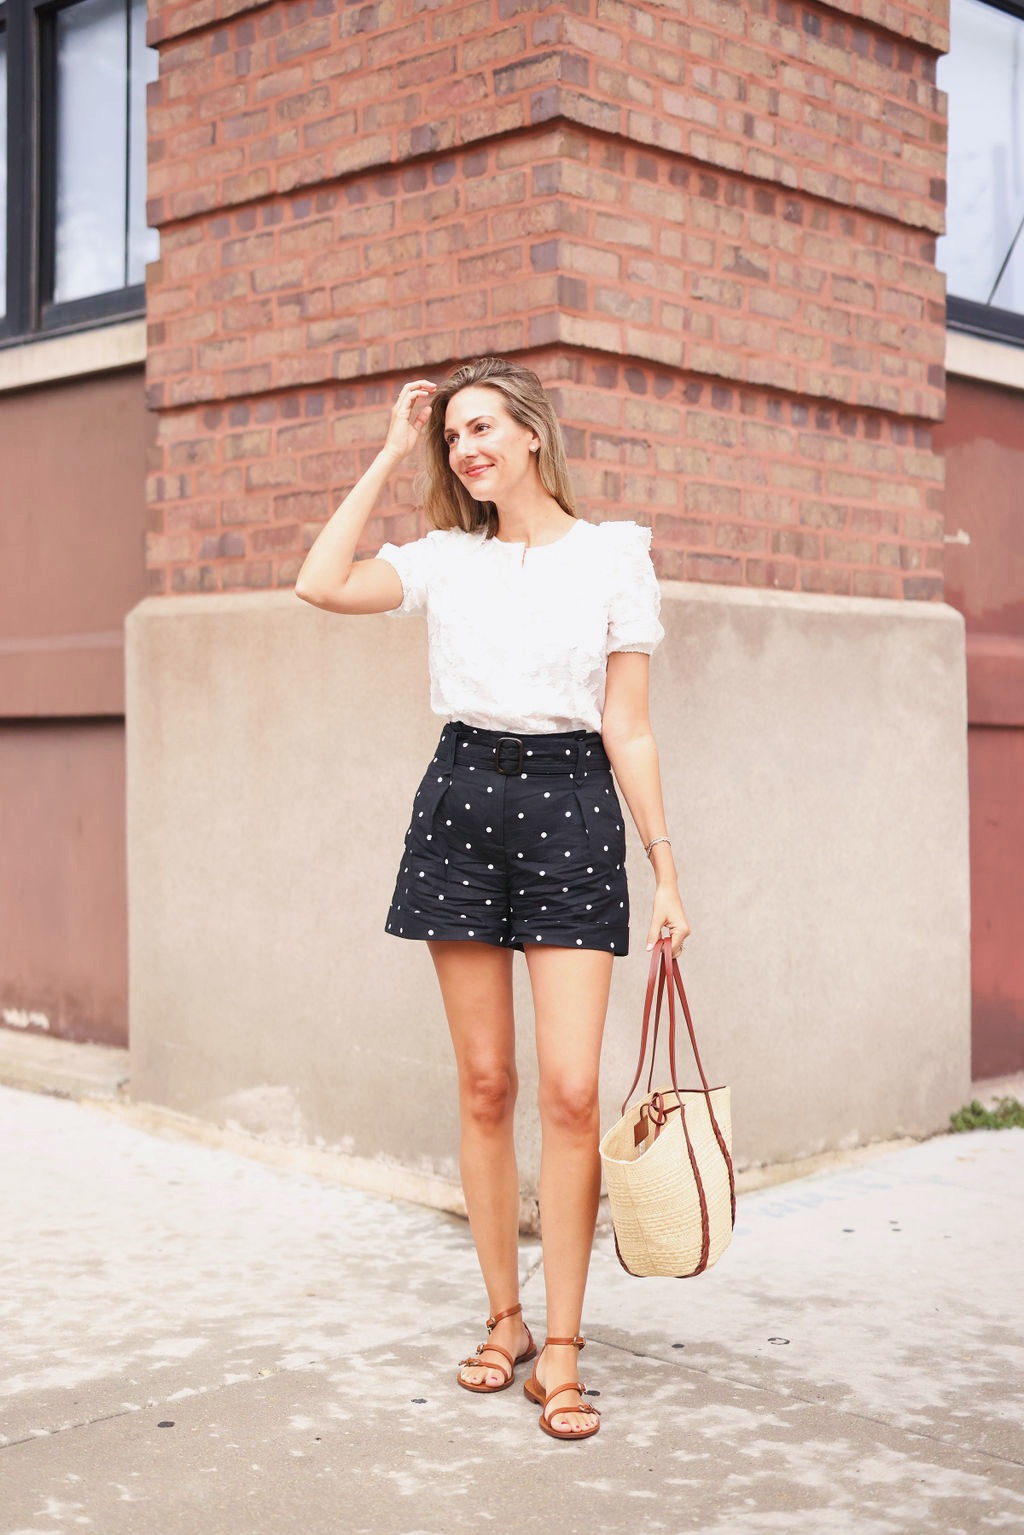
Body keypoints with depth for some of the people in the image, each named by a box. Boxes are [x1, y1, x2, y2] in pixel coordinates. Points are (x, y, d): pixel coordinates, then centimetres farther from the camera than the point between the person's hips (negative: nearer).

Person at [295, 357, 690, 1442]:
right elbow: (321, 584, -6)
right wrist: (390, 456, 2)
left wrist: (664, 868, 0)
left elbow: (627, 727, 3)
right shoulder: (448, 558, 10)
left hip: (571, 805, -2)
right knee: (484, 1082, 6)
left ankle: (560, 1351, 0)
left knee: (570, 1089, -9)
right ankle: (504, 1319, 19)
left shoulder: (612, 555, 3)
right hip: (461, 796, 3)